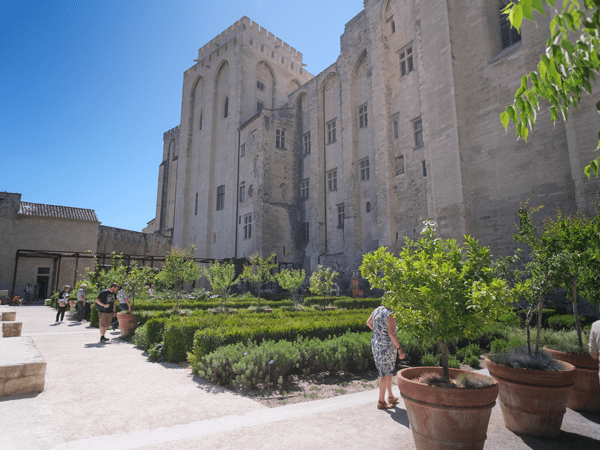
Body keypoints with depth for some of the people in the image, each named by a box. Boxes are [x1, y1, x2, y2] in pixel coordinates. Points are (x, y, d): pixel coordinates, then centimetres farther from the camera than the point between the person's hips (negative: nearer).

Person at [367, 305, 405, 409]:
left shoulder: (377, 310, 5)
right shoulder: (390, 314, -20)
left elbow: (369, 323, 18)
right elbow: (391, 332, -28)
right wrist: (399, 349, -24)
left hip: (376, 343, 9)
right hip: (386, 346, -9)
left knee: (389, 371, 22)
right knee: (386, 374, 4)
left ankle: (390, 397, 34)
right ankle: (381, 402, 13)